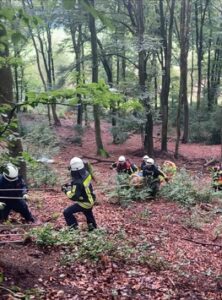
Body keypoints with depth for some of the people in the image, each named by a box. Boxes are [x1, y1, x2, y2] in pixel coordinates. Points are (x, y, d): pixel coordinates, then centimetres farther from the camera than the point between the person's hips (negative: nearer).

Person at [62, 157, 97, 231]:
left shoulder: (78, 182, -36)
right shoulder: (86, 174, -11)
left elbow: (73, 196, -31)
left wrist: (66, 190, -16)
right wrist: (70, 184, 2)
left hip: (84, 203, -8)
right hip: (90, 200, 8)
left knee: (67, 213, -1)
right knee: (88, 213, 33)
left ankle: (74, 228, 4)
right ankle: (92, 227, 51)